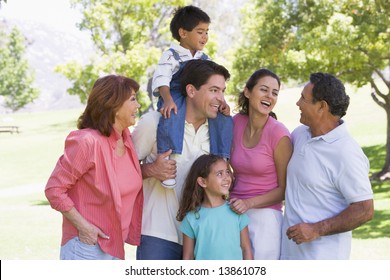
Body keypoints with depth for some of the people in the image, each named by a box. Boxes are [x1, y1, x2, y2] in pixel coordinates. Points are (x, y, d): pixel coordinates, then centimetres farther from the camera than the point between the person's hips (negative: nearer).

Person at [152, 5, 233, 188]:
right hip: (176, 96, -5)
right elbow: (161, 79, -16)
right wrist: (168, 100, -34)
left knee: (224, 118, -17)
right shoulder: (171, 55, -2)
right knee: (171, 115, -38)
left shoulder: (205, 60, 16)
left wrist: (222, 102, -9)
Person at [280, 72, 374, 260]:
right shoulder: (300, 134, 4)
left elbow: (364, 210, -18)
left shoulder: (346, 154, -19)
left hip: (323, 255, -8)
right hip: (291, 247, 8)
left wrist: (317, 230, -20)